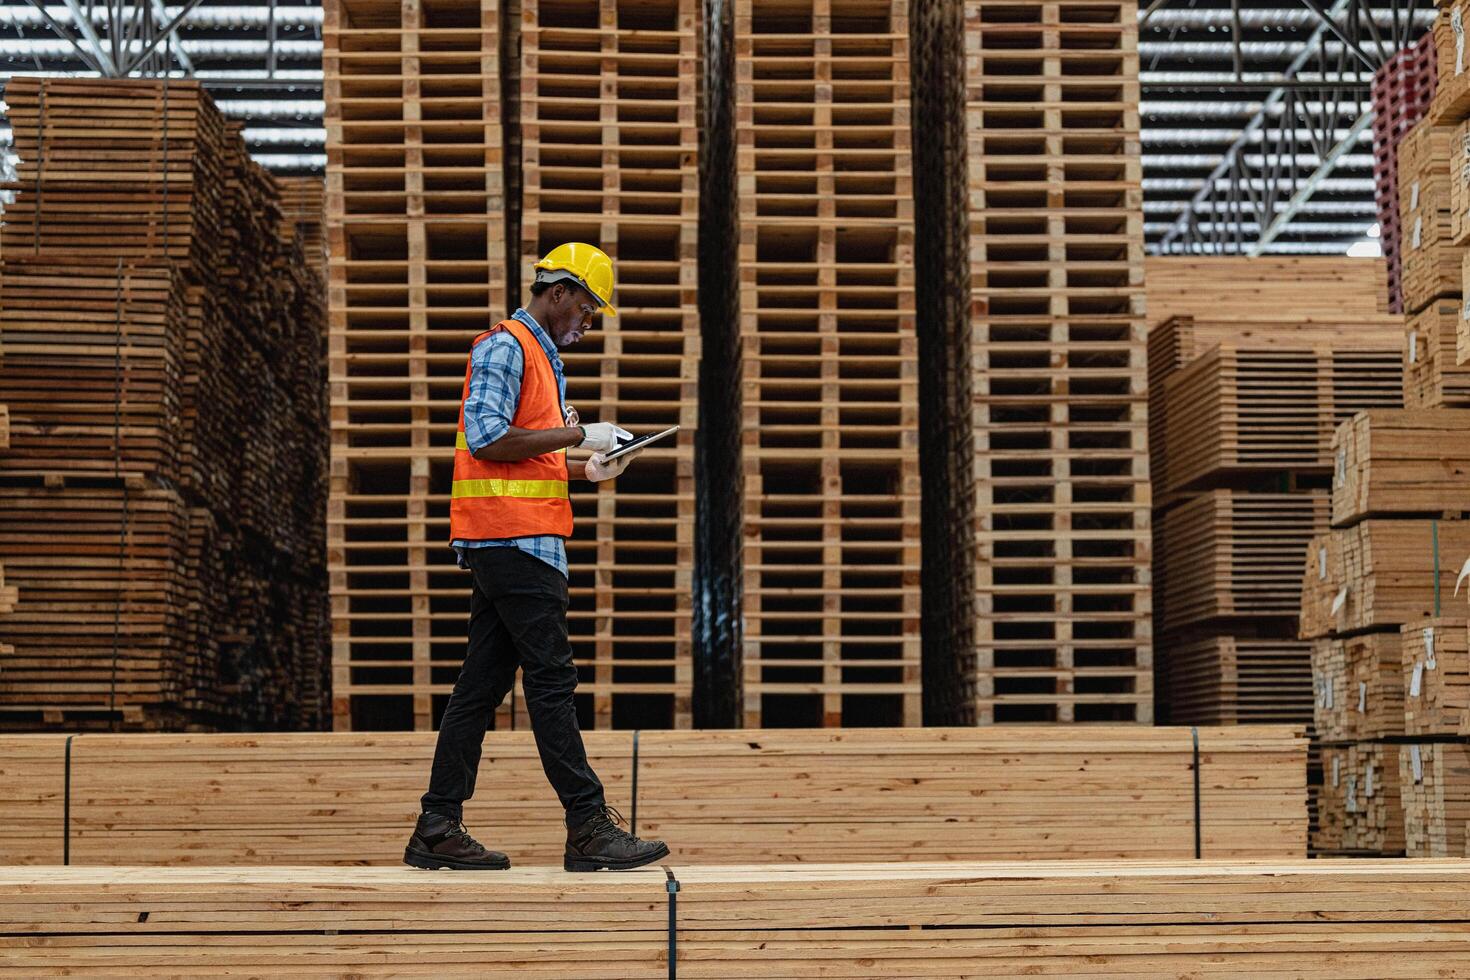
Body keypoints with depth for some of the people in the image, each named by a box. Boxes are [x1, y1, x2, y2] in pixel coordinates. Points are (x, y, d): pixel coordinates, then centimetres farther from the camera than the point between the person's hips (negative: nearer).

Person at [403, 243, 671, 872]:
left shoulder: (540, 355, 24)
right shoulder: (505, 346, -7)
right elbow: (486, 439, -18)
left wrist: (586, 471, 13)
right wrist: (575, 434, -14)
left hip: (508, 543, 10)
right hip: (513, 538, -10)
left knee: (483, 684, 8)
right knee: (551, 680, -9)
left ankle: (438, 829, 10)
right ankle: (589, 827, -7)